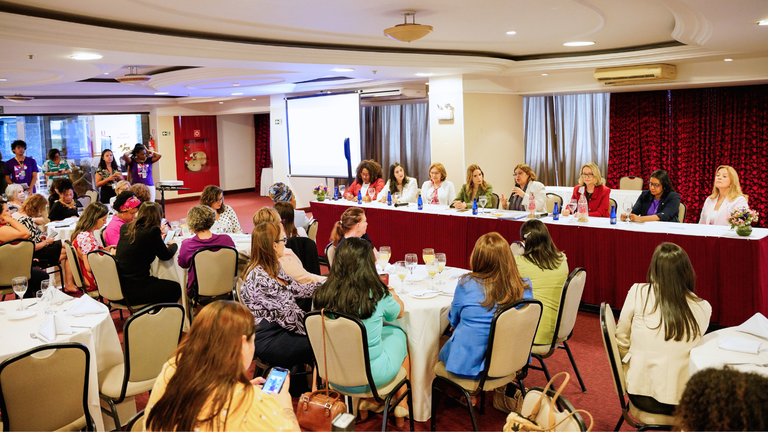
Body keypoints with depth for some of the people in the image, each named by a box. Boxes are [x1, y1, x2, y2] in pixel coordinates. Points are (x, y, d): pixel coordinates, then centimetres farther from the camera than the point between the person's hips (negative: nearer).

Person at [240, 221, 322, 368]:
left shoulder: (273, 268, 6)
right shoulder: (259, 279, -25)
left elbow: (296, 288, 14)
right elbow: (287, 316, -23)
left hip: (279, 330, 9)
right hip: (269, 341, -9)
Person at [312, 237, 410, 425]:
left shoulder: (321, 296, -13)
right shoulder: (377, 295, -20)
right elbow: (400, 312, 3)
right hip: (372, 375, -3)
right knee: (399, 334, 25)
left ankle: (369, 400, 30)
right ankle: (401, 405, 36)